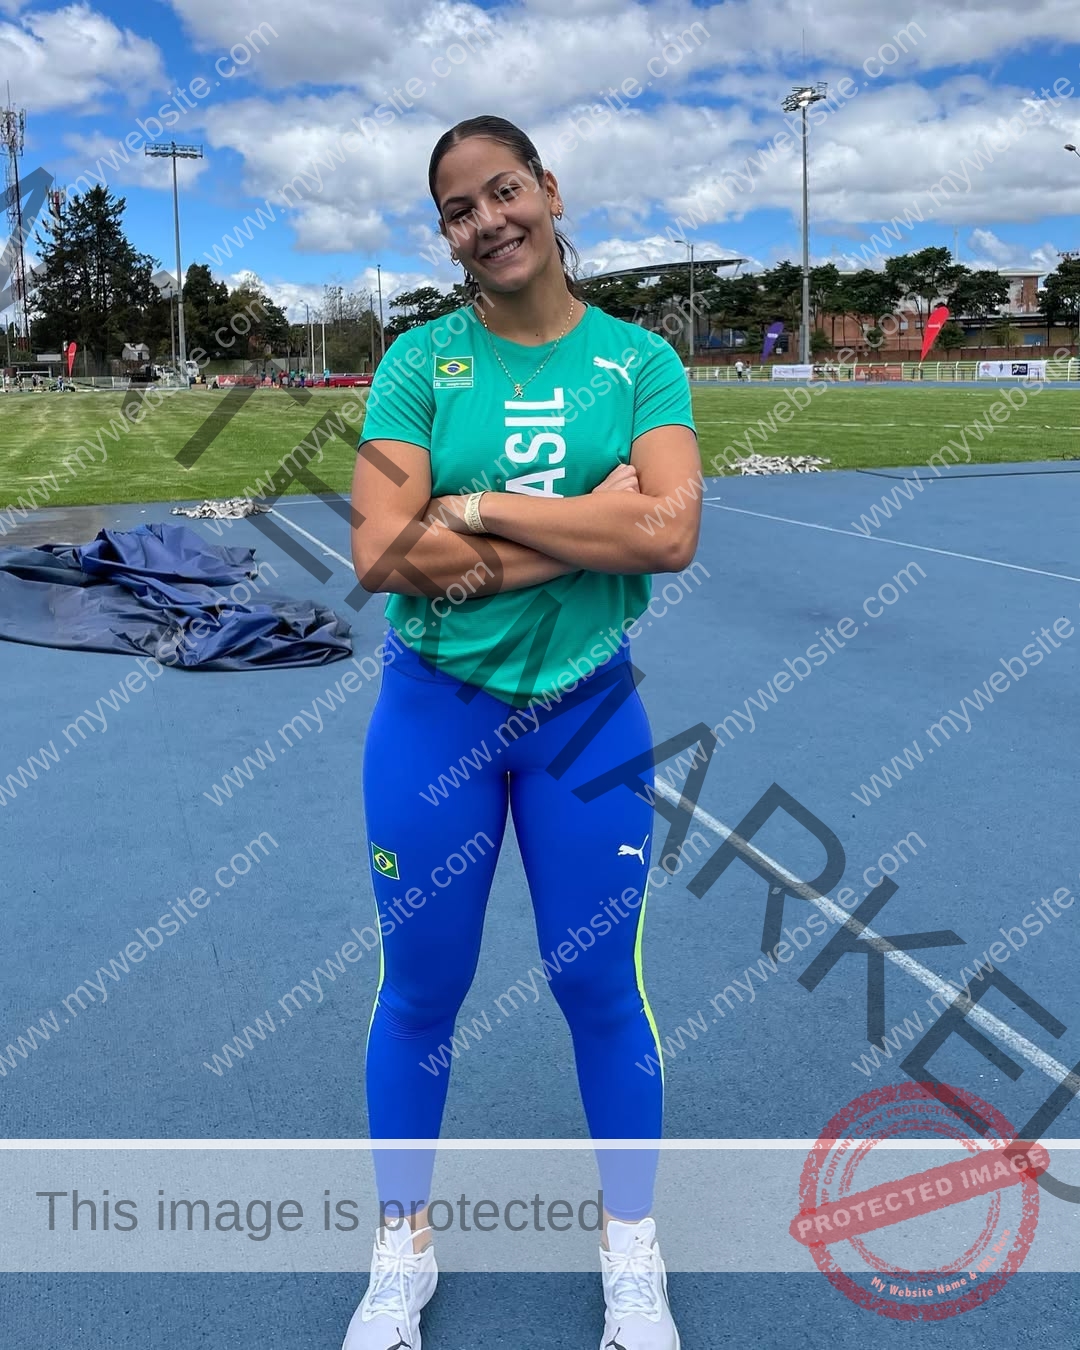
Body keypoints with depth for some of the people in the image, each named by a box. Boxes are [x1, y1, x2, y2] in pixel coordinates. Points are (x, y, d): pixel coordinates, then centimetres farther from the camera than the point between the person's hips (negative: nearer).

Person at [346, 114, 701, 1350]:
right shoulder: (420, 357, -4)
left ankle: (631, 1251, 36)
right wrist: (590, 526, -19)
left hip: (588, 710, 0)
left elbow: (671, 534, -18)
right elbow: (380, 554, -17)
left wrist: (477, 510, -19)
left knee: (599, 987, 13)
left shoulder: (639, 358, -2)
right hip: (434, 706, 0)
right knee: (421, 991, 13)